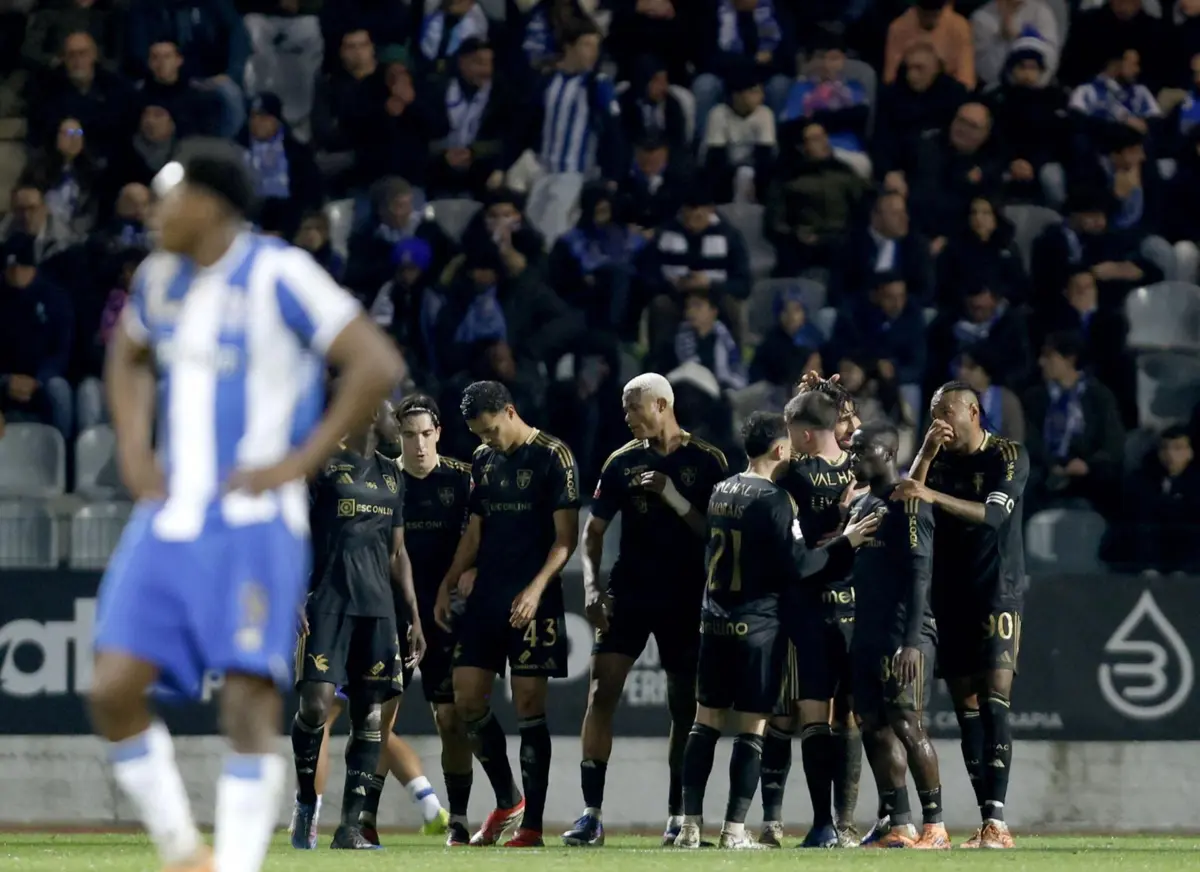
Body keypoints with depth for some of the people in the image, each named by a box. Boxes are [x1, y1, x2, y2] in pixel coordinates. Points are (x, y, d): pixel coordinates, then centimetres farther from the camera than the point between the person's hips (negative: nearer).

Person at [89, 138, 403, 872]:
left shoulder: (278, 276, -11)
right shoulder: (161, 278, 11)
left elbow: (379, 366, -15)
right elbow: (129, 357, 33)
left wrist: (299, 461, -15)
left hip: (251, 523, -7)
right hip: (168, 521, 7)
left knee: (250, 702, -12)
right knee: (114, 690, -3)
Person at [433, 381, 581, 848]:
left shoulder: (553, 457, -8)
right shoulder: (483, 460, 13)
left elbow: (566, 536, -10)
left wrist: (535, 589, -20)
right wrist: (448, 585, 10)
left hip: (532, 600, -7)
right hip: (487, 596, 7)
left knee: (528, 705, -5)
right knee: (467, 699, 3)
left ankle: (531, 824, -1)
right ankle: (507, 803, 19)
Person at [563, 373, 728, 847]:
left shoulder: (707, 462, -2)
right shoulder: (623, 462, 6)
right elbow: (595, 528, 10)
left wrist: (674, 497, -17)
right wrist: (591, 583, -3)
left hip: (686, 599, -2)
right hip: (628, 593, 2)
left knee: (685, 706, 2)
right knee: (602, 691, -10)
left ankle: (677, 816, 12)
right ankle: (591, 814, -11)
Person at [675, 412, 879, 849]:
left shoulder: (721, 493, 9)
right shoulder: (773, 499, -13)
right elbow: (795, 565, -15)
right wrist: (844, 543, -6)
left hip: (716, 620, 6)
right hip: (758, 624, -6)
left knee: (705, 723, 7)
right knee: (751, 728, -1)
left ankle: (690, 825, 3)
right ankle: (734, 830, -3)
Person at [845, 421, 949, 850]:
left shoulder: (907, 502, -10)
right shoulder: (860, 505, 18)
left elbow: (919, 574, -16)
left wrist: (911, 641, -21)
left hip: (903, 637, -9)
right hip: (867, 635, 9)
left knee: (907, 725, -10)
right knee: (875, 728, 6)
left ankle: (935, 826, -5)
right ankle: (897, 825, 10)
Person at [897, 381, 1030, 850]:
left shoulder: (1009, 457, -4)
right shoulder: (939, 460, 11)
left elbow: (993, 513, -19)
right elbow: (905, 504, -3)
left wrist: (932, 495, -30)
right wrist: (927, 453, -15)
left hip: (998, 594, -5)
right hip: (950, 596, 5)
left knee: (994, 702, -14)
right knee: (966, 709, 2)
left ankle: (997, 821, -20)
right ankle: (988, 825, 3)